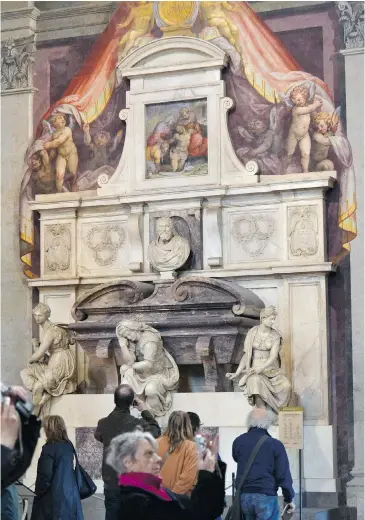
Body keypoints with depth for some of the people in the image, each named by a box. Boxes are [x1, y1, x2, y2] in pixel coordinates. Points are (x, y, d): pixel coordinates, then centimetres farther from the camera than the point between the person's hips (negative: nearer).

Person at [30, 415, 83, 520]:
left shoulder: (49, 448, -15)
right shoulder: (69, 446, 7)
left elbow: (45, 475, -16)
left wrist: (38, 493, -3)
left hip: (54, 496, -7)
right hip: (71, 494, 7)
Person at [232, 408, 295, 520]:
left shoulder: (239, 442, 4)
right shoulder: (275, 444, -7)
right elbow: (284, 475, -7)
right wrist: (289, 499, 3)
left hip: (244, 496, 4)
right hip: (266, 496, -4)